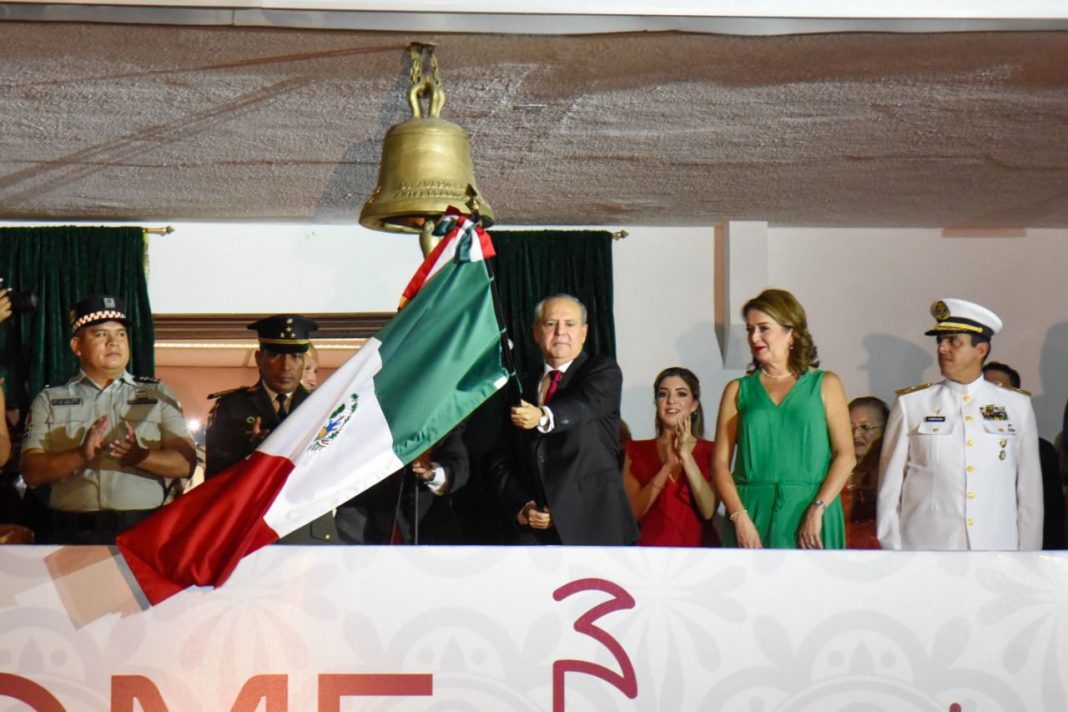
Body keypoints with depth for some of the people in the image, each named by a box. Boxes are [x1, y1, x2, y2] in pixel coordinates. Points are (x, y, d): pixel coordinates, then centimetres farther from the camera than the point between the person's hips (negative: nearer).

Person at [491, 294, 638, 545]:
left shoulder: (603, 371, 5)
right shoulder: (521, 387, 18)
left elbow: (585, 405, -19)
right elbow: (502, 460, 18)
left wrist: (544, 417, -39)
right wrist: (521, 506, 0)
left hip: (595, 526, -4)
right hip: (535, 530, 4)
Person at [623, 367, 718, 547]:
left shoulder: (710, 451, 8)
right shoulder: (636, 451, 10)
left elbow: (709, 511, -5)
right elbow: (633, 512, -2)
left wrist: (686, 455, -10)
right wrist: (668, 465, -10)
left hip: (698, 546, 0)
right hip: (653, 545, 0)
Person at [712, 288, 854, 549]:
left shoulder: (825, 385, 10)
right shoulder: (738, 390, 12)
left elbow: (846, 455, 1)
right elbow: (720, 464, 5)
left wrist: (818, 509, -12)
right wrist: (740, 517, -10)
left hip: (810, 515, -1)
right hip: (752, 514, 1)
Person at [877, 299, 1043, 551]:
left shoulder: (1017, 406, 5)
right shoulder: (910, 405, 1)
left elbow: (1030, 487, 6)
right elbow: (890, 488, 3)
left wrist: (1028, 552, 3)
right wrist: (892, 550, 0)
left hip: (998, 545, 1)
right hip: (925, 546, -1)